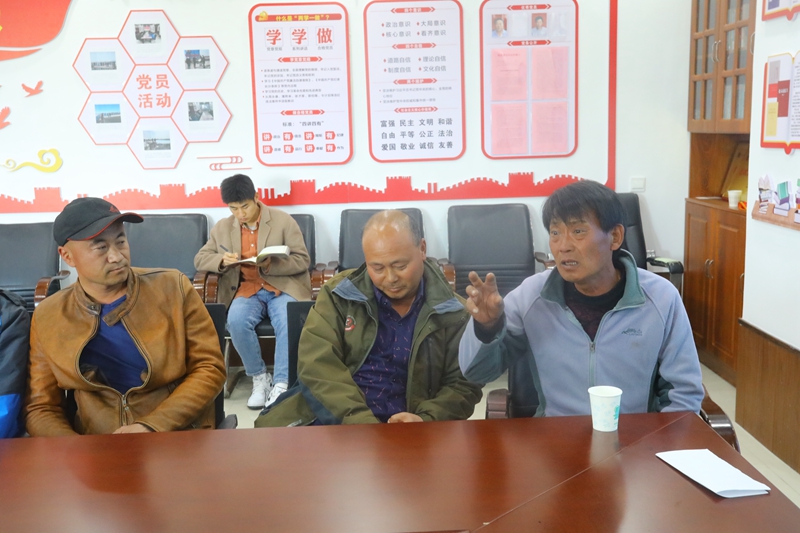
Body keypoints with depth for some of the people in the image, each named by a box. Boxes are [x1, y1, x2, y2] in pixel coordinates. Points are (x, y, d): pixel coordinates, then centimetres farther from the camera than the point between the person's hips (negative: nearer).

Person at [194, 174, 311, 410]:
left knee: (288, 322, -35)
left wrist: (270, 265, -21)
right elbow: (200, 259, 13)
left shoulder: (283, 221, 0)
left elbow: (303, 260, -3)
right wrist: (222, 261, -11)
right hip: (247, 290, 2)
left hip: (283, 288, -2)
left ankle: (281, 384, -25)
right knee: (236, 321, -31)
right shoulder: (222, 227, 10)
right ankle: (259, 377, -11)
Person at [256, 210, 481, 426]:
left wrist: (425, 420, -15)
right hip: (330, 418, 0)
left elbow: (463, 384, 5)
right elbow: (317, 365, -6)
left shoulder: (453, 313, 3)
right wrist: (359, 420, -20)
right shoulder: (338, 295, 3)